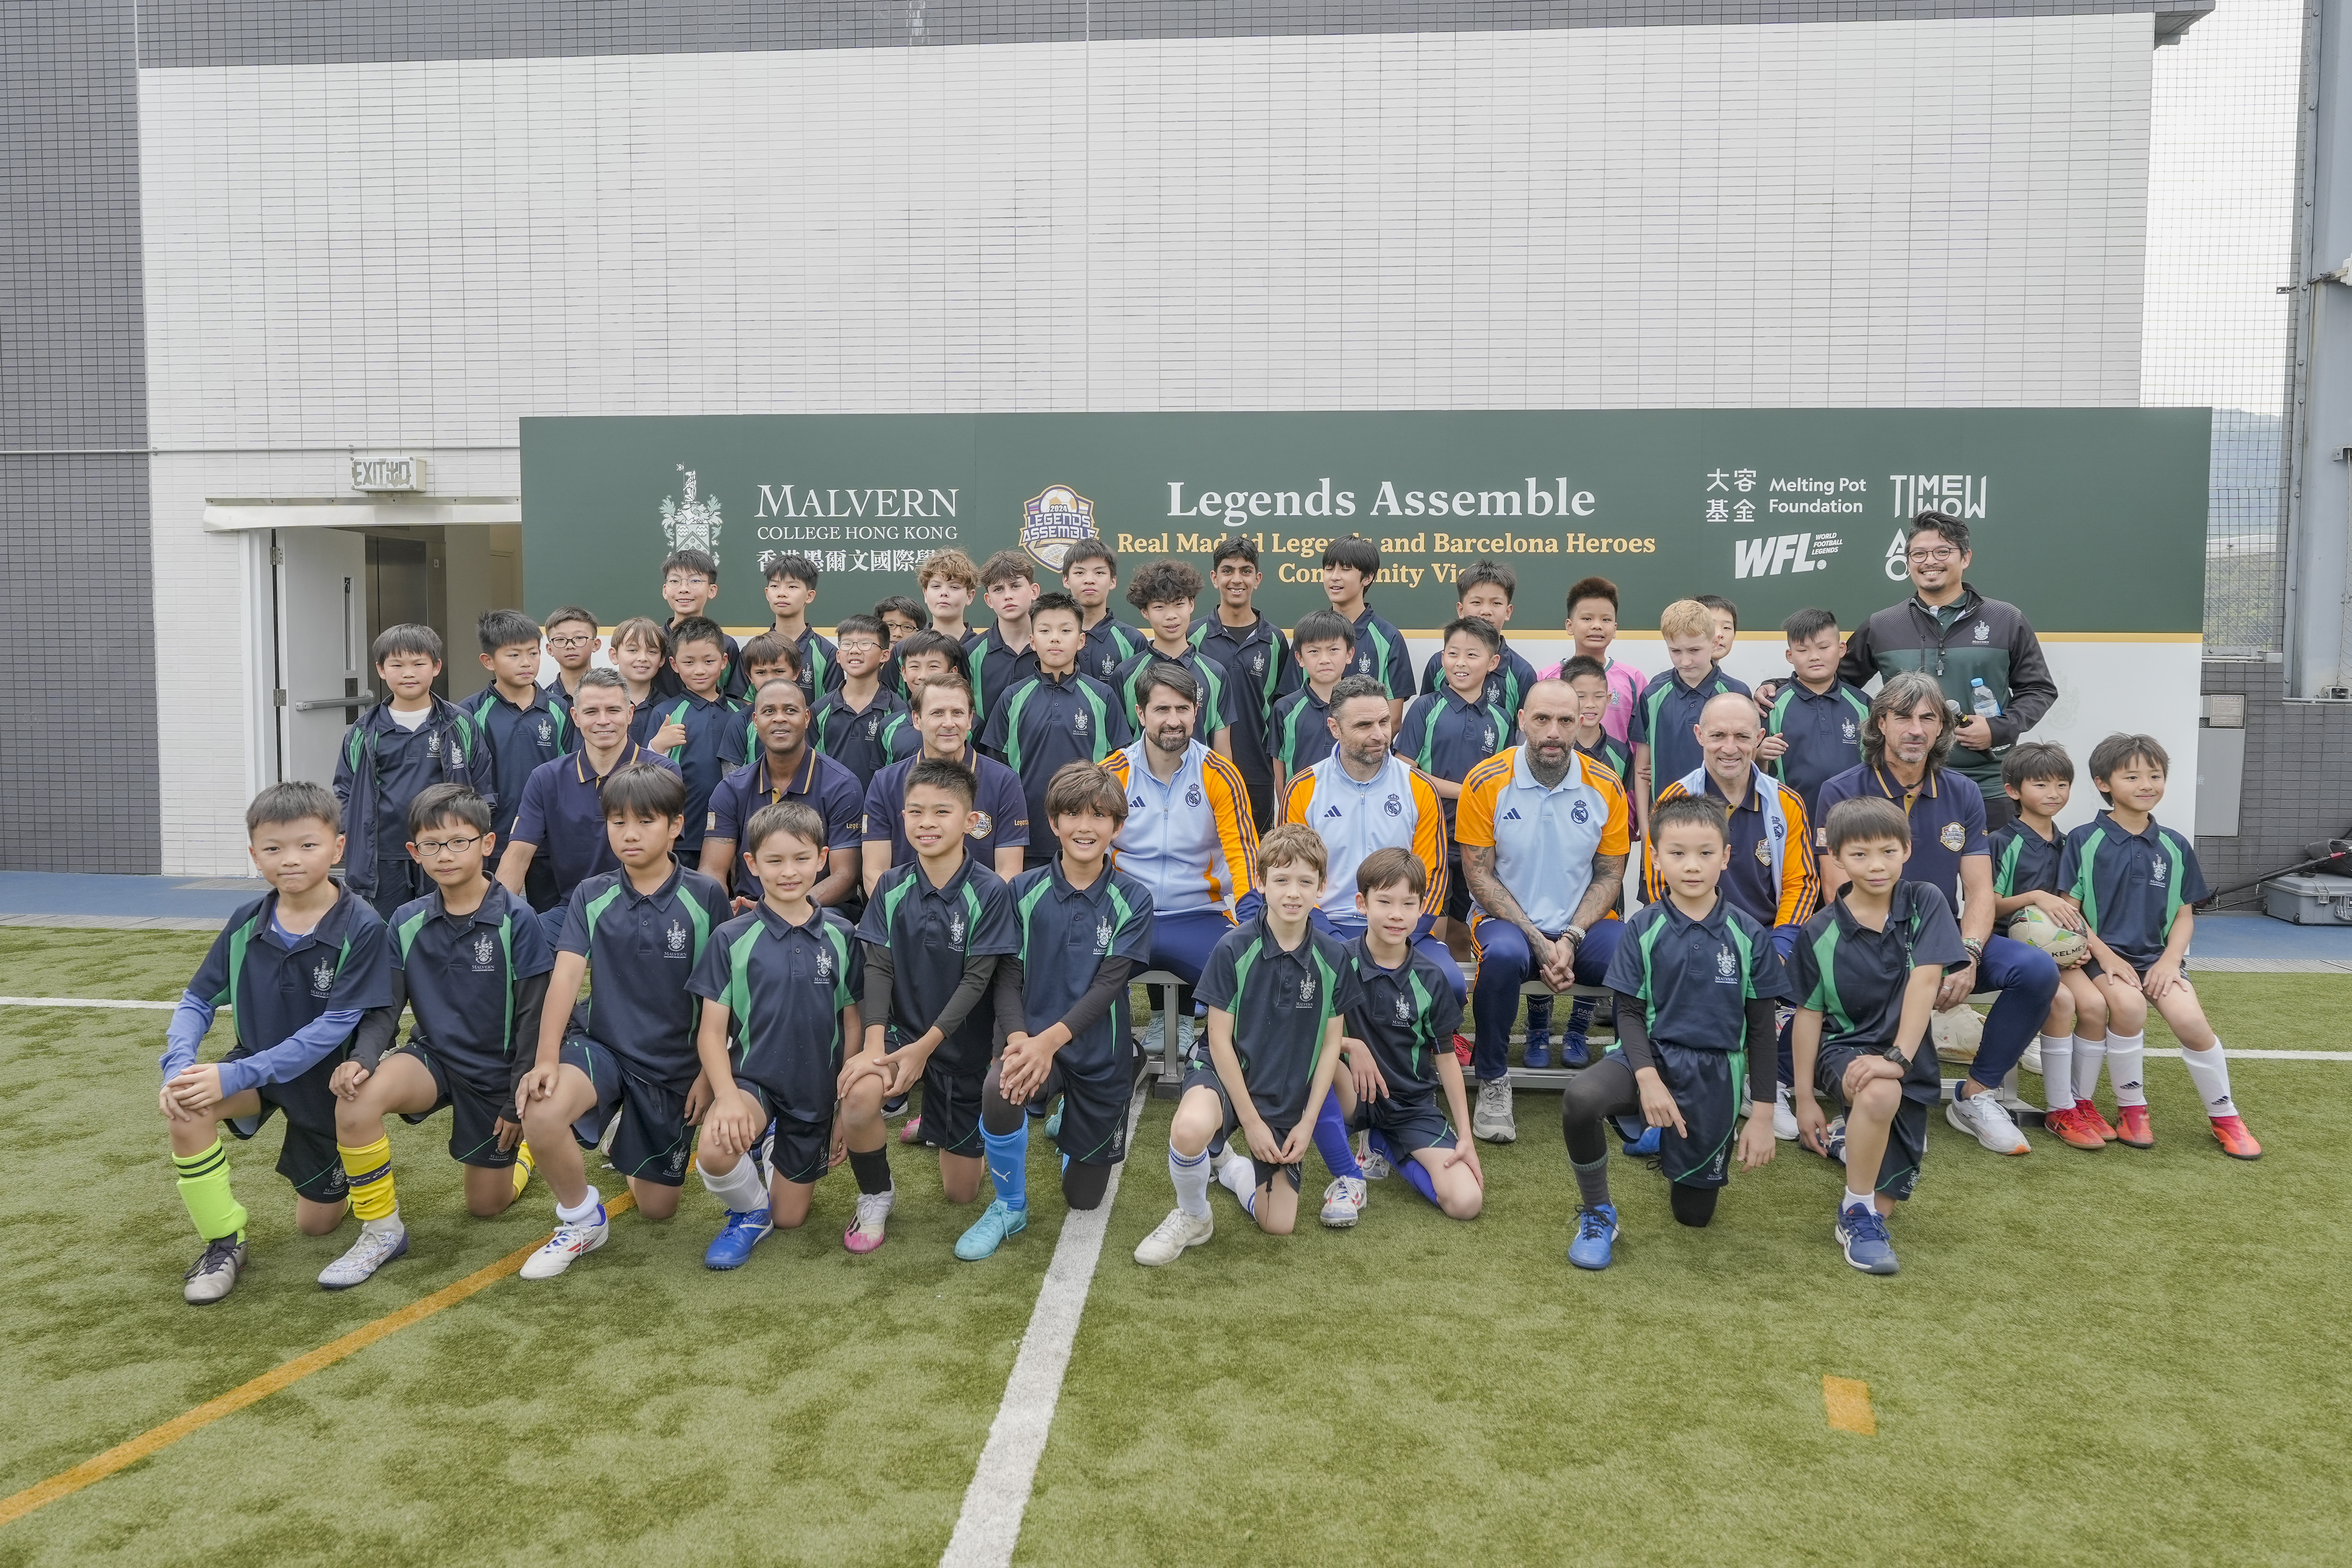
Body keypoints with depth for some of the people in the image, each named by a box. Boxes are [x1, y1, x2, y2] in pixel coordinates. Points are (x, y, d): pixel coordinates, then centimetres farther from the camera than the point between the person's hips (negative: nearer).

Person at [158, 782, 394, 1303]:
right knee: (186, 1111, -31)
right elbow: (197, 1002, -3)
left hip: (326, 1082, -3)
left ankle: (338, 1172, 43)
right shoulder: (245, 923, -9)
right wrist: (178, 1063, -24)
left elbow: (334, 1027, -25)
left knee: (317, 1224, 8)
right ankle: (224, 1241, -11)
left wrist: (236, 1075, -30)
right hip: (257, 1069, 3)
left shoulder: (361, 927, -23)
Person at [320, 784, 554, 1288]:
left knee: (487, 1205, 8)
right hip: (433, 1057, 3)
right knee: (357, 1097, -31)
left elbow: (533, 1018, -12)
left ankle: (523, 1141, 43)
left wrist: (520, 1103, -10)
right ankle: (381, 1231, -12)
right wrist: (363, 1057, -25)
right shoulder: (407, 923, -3)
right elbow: (385, 1006, -3)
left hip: (496, 1071, -2)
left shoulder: (516, 921, -15)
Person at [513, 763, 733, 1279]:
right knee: (541, 1113, -34)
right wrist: (546, 1057, -25)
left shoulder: (705, 897, -8)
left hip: (675, 1065, 0)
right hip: (602, 1045, 0)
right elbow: (566, 975, -12)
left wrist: (709, 1072, -4)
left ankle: (630, 1146, 44)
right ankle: (582, 1221, -5)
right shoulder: (592, 896, -2)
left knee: (658, 1208, 8)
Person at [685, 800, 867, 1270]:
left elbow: (852, 1023, 4)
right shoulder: (732, 939, -7)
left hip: (814, 1093, 2)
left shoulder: (841, 937, -2)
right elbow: (712, 1030, -7)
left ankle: (775, 1158, 44)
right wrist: (726, 1096, -23)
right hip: (753, 1080, -2)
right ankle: (750, 1213, 0)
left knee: (791, 1219, 10)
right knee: (715, 1151, -34)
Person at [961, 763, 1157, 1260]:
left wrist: (1050, 1039, -29)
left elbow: (1108, 984, -15)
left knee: (1084, 1196, 11)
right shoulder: (1025, 891, -3)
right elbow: (1008, 977, -6)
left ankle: (1069, 1124, 46)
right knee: (1000, 1089, -36)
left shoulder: (1133, 899, -7)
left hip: (1101, 1055, 0)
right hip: (1034, 1040, 0)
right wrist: (1017, 1040, -26)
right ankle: (1009, 1208, -9)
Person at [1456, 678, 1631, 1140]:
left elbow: (1609, 876, 4)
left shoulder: (1606, 787, 0)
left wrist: (1571, 938, -12)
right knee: (1503, 955, -37)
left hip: (1583, 924, 2)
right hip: (1507, 919, -2)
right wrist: (1539, 942, -15)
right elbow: (1479, 876, -7)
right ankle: (1492, 1084, -16)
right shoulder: (1486, 783, -7)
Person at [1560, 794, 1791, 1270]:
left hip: (1715, 1075, 1)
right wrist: (1648, 1078, -21)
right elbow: (1630, 1013, -4)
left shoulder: (1749, 935, -3)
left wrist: (1761, 1116, 1)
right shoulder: (1642, 929, -4)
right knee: (1579, 1098, -34)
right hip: (1650, 1055, -1)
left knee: (1694, 1213, 9)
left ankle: (1673, 1151, 44)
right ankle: (1597, 1215, -8)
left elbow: (1761, 1028, 2)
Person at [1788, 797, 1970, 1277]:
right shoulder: (1821, 934, -8)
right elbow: (1809, 1015, -2)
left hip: (1909, 1060, 2)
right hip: (1844, 1050, -2)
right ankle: (1856, 1214, -16)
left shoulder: (1925, 903, -7)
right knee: (1879, 1094, -39)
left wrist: (1897, 1057, -29)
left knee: (1885, 1200, 5)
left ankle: (1846, 1140, 41)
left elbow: (1924, 982, -18)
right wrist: (1805, 1098, -2)